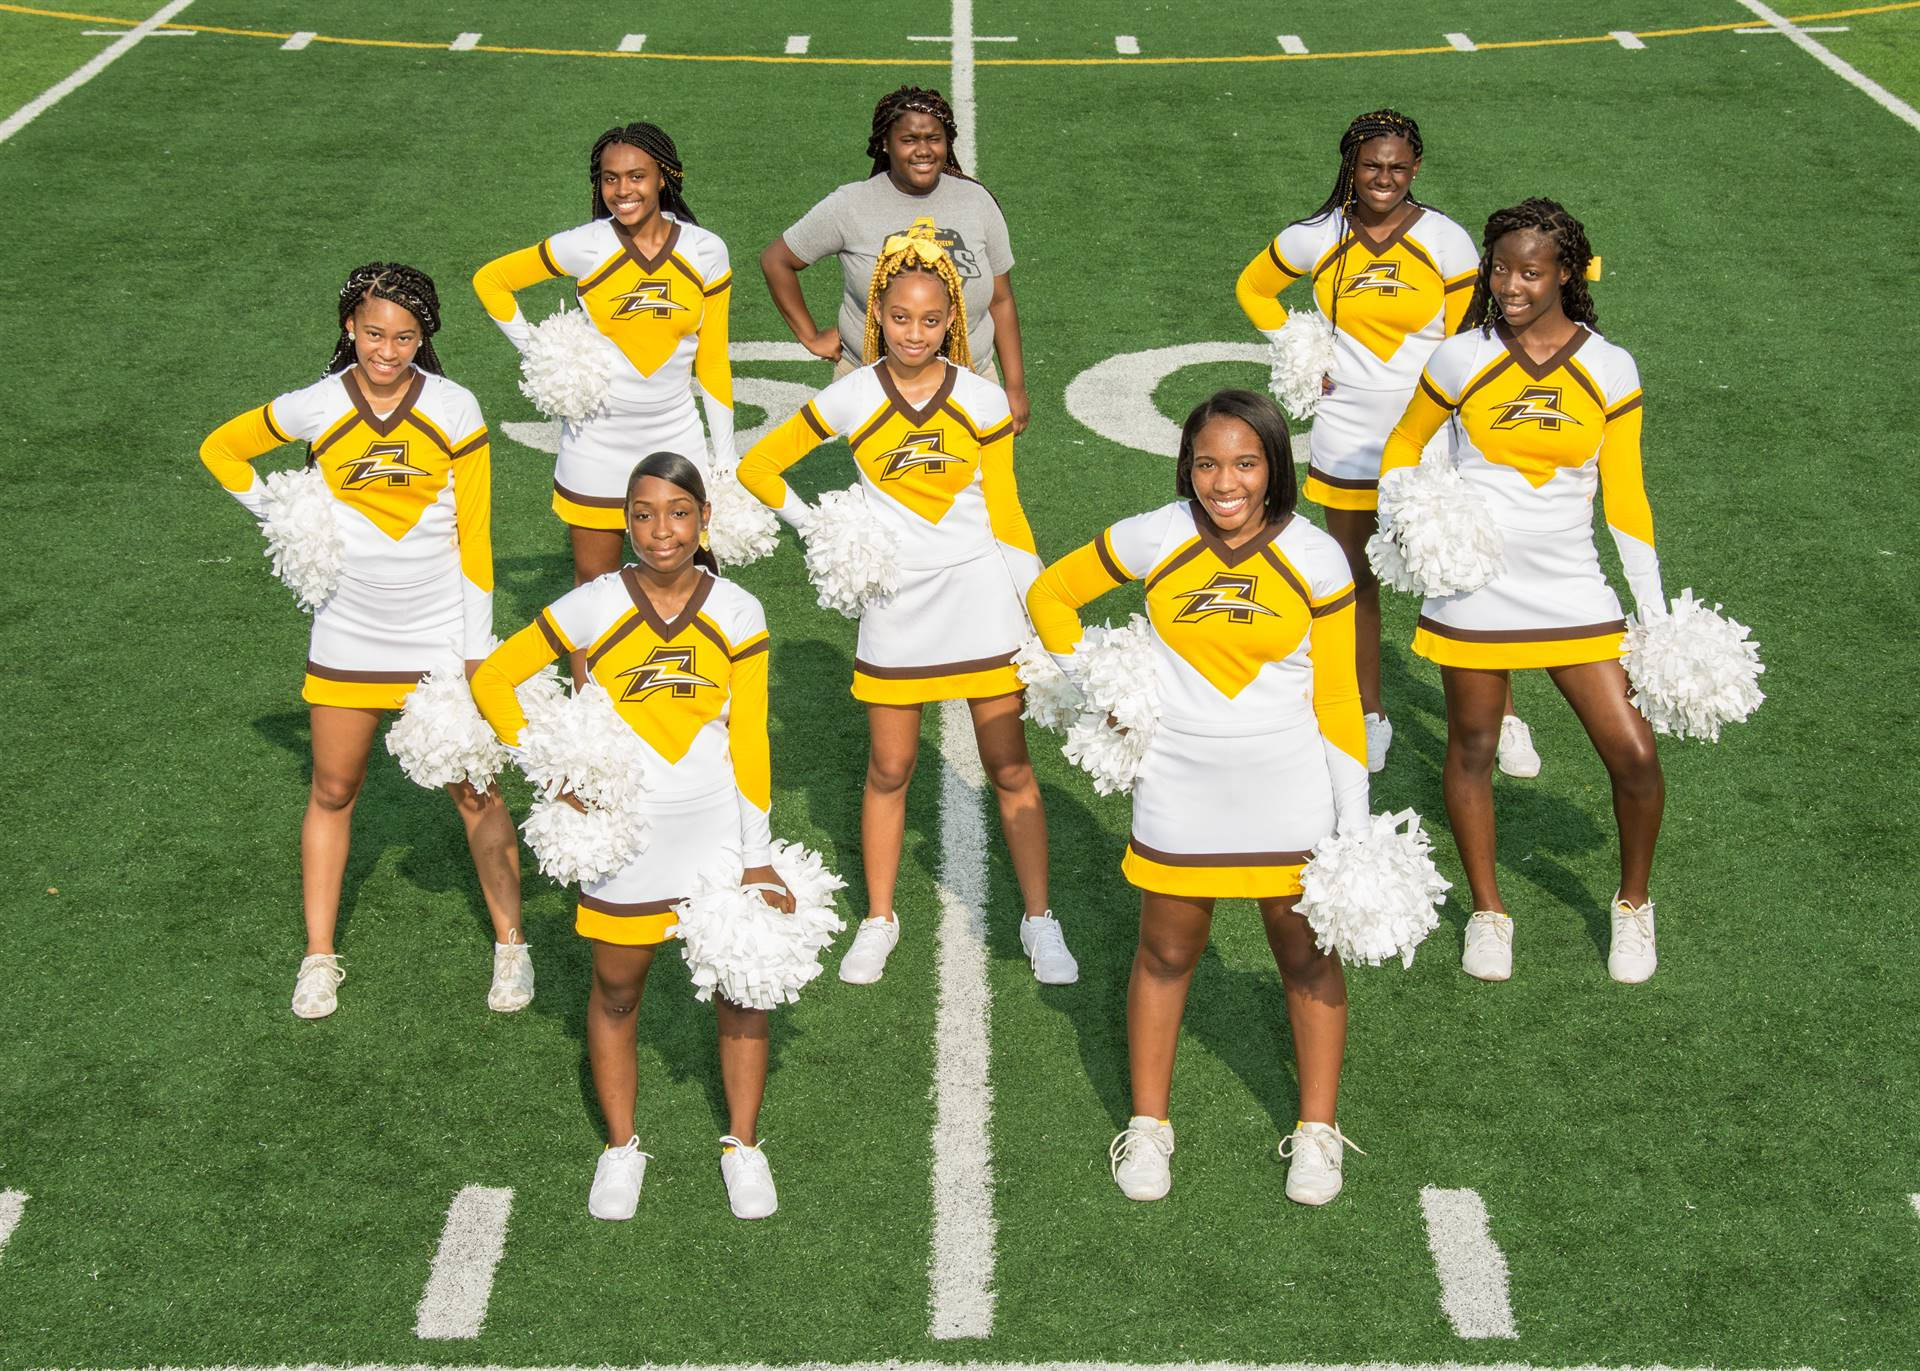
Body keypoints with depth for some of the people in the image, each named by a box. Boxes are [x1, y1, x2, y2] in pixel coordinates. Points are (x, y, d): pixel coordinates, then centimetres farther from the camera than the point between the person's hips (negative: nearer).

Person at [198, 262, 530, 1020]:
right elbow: (221, 448, 12)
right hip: (347, 636, 2)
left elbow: (473, 535, -5)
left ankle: (510, 947, 18)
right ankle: (319, 958, 20)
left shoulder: (453, 410, -9)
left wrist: (476, 647, -7)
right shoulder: (315, 408, -6)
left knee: (474, 793, 4)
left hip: (442, 636, -1)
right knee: (332, 793, 10)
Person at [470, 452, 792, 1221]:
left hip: (717, 835, 0)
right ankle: (620, 1150, 28)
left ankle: (743, 1147, 23)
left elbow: (750, 742, -1)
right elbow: (492, 679, -1)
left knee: (741, 989, 6)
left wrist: (757, 859, -2)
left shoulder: (737, 614, -5)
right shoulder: (592, 608, -9)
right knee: (617, 991, 12)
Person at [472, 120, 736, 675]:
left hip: (675, 442, 1)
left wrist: (726, 460, 3)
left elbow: (712, 363, 4)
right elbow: (490, 279, 7)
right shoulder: (584, 246, -7)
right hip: (596, 445, -1)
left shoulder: (705, 252, -3)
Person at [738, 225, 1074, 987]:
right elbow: (758, 467, 6)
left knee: (1009, 767, 4)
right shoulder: (852, 399, -4)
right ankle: (878, 921, 23)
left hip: (981, 605, 0)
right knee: (890, 768, 9)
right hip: (895, 610, 1)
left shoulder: (982, 401, -3)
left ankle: (1039, 920, 16)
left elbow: (1006, 516, 3)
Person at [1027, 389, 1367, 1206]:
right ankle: (1148, 1128, 27)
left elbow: (1337, 699, -2)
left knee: (1306, 957, 10)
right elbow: (1051, 594, 7)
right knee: (1166, 954, 12)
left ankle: (1317, 1133, 25)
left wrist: (1354, 824, -4)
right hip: (1180, 792, 1)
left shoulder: (1314, 559, -8)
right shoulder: (1154, 540, -8)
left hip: (1289, 795, 0)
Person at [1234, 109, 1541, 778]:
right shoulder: (1317, 239, -2)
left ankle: (1503, 719, 12)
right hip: (1346, 441, 2)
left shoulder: (1446, 241, -5)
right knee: (1359, 582, 12)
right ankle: (1370, 717, 28)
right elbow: (1253, 287, 17)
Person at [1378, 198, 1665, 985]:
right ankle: (1487, 912, 29)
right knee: (1472, 746, 9)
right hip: (1472, 588, 0)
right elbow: (1402, 447, 12)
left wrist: (1654, 610, 2)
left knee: (1634, 755, -4)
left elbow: (1625, 497, 4)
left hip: (1571, 590, 0)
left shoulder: (1609, 370, 0)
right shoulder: (1460, 359, -3)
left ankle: (1633, 903, 22)